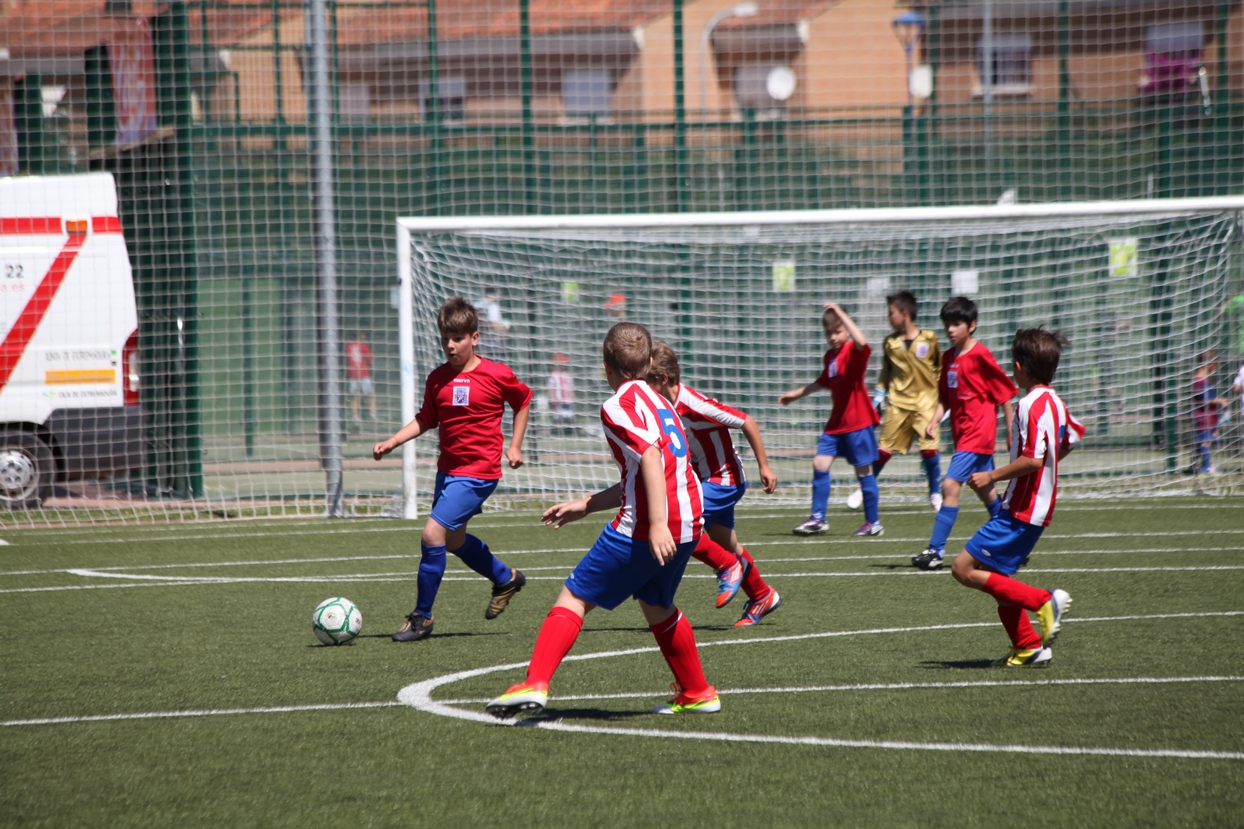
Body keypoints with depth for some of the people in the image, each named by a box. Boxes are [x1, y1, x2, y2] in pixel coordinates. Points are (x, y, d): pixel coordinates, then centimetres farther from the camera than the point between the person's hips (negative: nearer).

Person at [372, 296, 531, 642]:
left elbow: (523, 400, 7)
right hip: (448, 468, 7)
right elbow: (426, 419, 11)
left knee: (433, 533, -17)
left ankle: (422, 617, -6)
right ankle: (505, 578, 48)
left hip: (478, 472, -7)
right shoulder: (438, 378, 3)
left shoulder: (496, 375, -10)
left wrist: (515, 445, 4)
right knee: (454, 540, 20)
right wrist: (392, 442, -2)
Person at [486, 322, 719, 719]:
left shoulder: (619, 406, -6)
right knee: (656, 605, 29)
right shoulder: (657, 401, 22)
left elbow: (651, 457, -22)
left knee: (574, 598, -3)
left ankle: (535, 685, -14)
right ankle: (696, 693, 36)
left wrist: (657, 523, -29)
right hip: (689, 522, 8)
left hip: (643, 528, -8)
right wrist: (586, 505, 28)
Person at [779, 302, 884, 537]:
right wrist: (797, 393, 35)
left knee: (863, 470, 0)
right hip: (836, 423, 7)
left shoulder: (854, 351, -12)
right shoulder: (830, 356, 11)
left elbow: (861, 341, -38)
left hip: (858, 422, -7)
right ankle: (818, 518, 6)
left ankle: (873, 522, 10)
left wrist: (840, 313, -33)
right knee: (820, 464, -1)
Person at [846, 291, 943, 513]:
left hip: (925, 399, -2)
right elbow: (885, 376, 12)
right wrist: (876, 403, 9)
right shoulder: (890, 343, 3)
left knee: (929, 447, -10)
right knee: (885, 448, 0)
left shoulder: (929, 339, -4)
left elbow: (940, 369, 7)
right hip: (898, 403, 2)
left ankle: (935, 493, 7)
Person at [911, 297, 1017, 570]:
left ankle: (935, 550, -16)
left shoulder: (980, 355, -14)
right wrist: (934, 420, -3)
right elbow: (945, 398, 15)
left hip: (979, 433, -9)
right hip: (963, 433, 9)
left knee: (951, 485, -16)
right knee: (985, 491, 18)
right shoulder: (948, 357, 9)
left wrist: (1011, 431, -7)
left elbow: (1005, 392, -9)